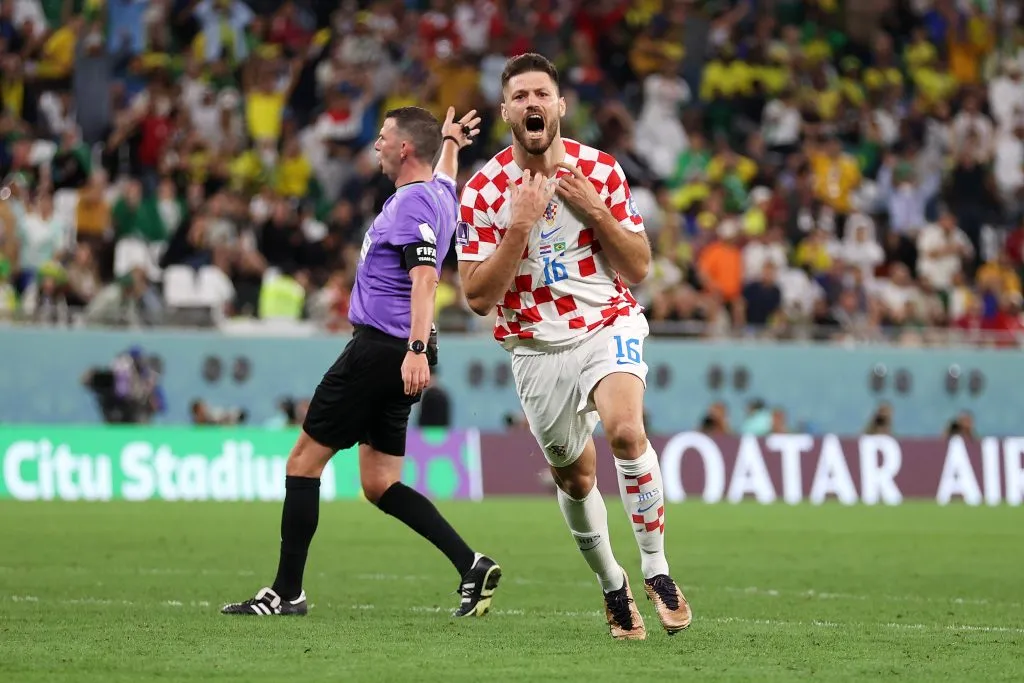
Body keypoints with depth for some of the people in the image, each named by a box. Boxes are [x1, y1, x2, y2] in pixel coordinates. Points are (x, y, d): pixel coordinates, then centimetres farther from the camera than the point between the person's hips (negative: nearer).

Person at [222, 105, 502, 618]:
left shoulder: (412, 203, -13)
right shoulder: (437, 193, 15)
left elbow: (424, 277, -26)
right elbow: (446, 176, 42)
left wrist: (417, 349, -36)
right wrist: (450, 142, 61)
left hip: (380, 349, -10)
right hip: (400, 353, 10)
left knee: (304, 460, -2)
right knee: (379, 485, 8)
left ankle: (287, 592, -1)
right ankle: (471, 566, -3)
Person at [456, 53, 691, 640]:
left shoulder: (600, 171, -5)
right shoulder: (483, 191, -8)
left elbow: (640, 269, -2)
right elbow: (478, 298, -11)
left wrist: (596, 212, -17)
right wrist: (519, 226, -22)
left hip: (609, 325, -1)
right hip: (537, 347, 1)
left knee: (626, 430, -28)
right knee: (575, 475, 9)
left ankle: (657, 570, -16)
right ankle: (613, 586, 33)